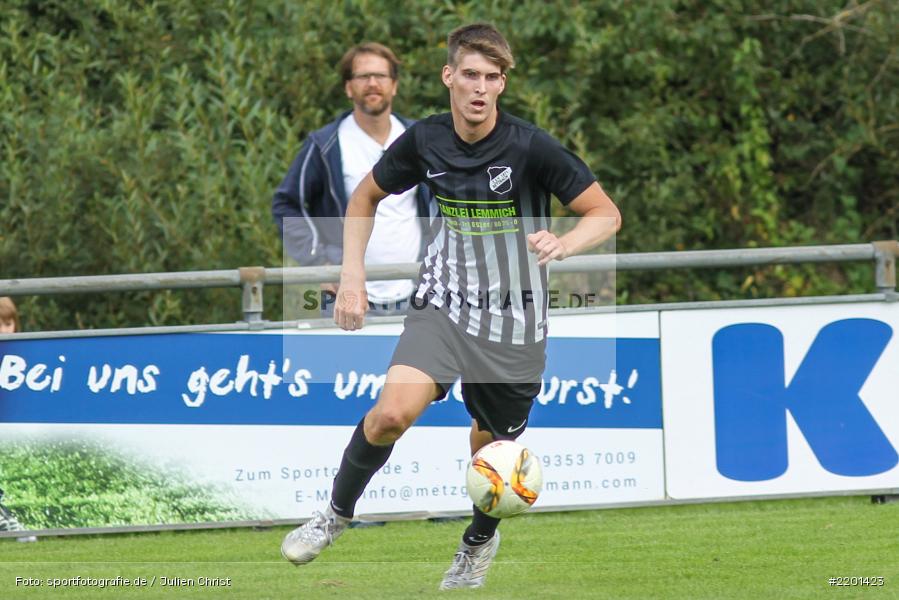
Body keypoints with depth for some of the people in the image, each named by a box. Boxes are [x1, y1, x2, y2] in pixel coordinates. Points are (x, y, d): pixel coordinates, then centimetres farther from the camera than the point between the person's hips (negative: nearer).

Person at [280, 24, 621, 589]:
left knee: (491, 448, 11)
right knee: (393, 412, -22)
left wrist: (563, 244, -30)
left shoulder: (531, 147, -16)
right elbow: (366, 197, 13)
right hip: (444, 303, 1)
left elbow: (606, 214, -10)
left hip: (514, 320, -1)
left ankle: (480, 541, 44)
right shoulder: (425, 140, -5)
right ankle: (337, 512, 3)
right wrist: (353, 277, 4)